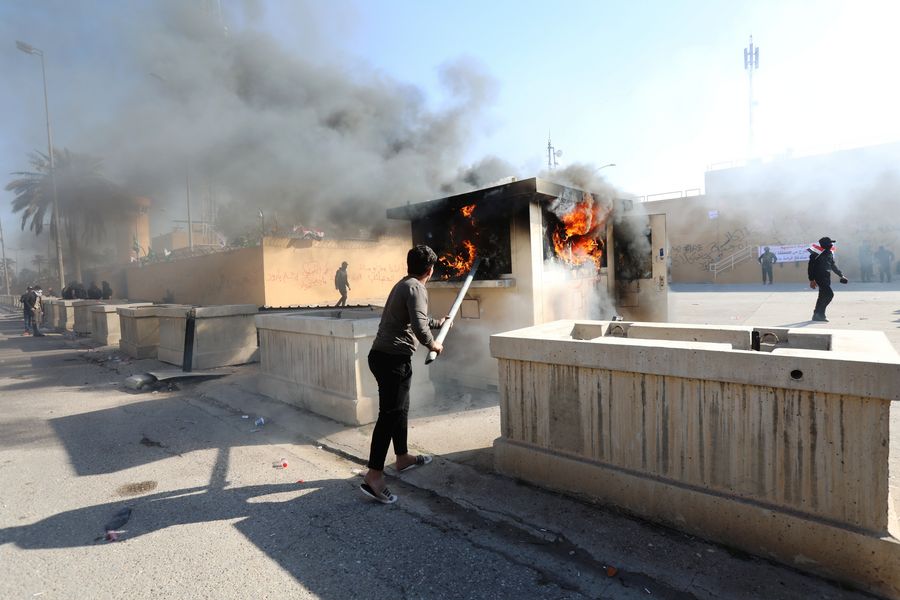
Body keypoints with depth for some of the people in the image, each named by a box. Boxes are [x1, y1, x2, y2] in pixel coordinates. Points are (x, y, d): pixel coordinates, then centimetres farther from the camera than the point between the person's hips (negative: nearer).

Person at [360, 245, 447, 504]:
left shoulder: (404, 284, 17)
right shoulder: (416, 288, -13)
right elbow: (419, 327, -26)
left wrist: (437, 322, 49)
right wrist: (433, 344, -6)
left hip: (384, 355, 10)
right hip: (393, 358, -10)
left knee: (400, 408, 21)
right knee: (390, 414, -9)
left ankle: (402, 457, 35)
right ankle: (373, 476, -7)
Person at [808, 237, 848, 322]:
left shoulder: (830, 253, 13)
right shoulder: (817, 253, -12)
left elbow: (833, 265, 25)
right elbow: (811, 266, -13)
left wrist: (841, 275, 24)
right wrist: (811, 280, -15)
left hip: (827, 277, 9)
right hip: (819, 277, -9)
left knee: (823, 296, 9)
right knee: (829, 294, -17)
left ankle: (817, 315, 16)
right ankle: (818, 313, -10)